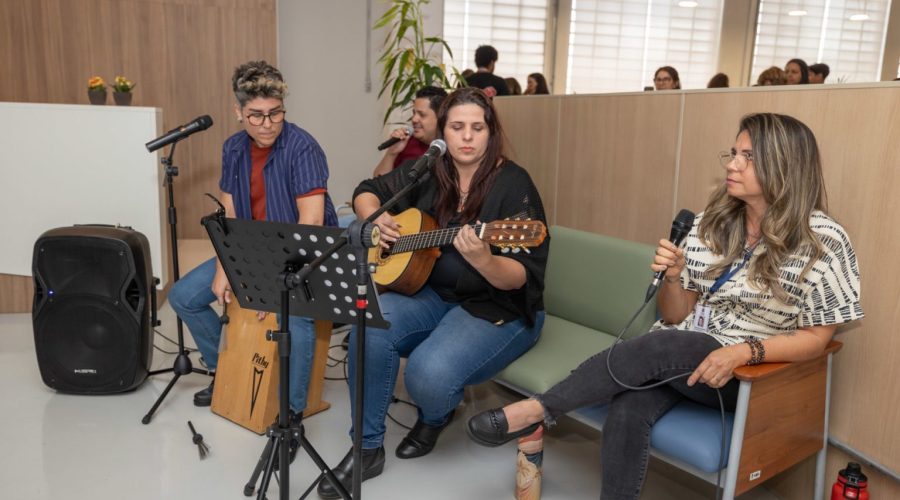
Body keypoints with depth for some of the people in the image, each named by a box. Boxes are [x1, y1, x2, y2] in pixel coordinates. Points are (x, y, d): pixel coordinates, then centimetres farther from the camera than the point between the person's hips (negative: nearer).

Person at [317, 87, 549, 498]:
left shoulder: (513, 184, -14)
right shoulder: (427, 172, 2)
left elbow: (521, 279, -19)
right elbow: (367, 192, 16)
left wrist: (484, 261, -41)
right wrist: (375, 219, -7)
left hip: (499, 309, -5)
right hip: (432, 295, 5)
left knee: (429, 371, -30)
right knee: (370, 322, -24)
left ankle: (434, 419, 11)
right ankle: (367, 448, -6)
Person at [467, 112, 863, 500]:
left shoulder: (823, 241, -9)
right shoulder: (712, 222, 3)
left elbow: (816, 338, -6)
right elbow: (674, 316, 5)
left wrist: (744, 352, -24)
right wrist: (673, 276, -17)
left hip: (751, 373, -3)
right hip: (674, 354, 4)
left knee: (659, 346, -34)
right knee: (627, 410, -31)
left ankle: (536, 411, -26)